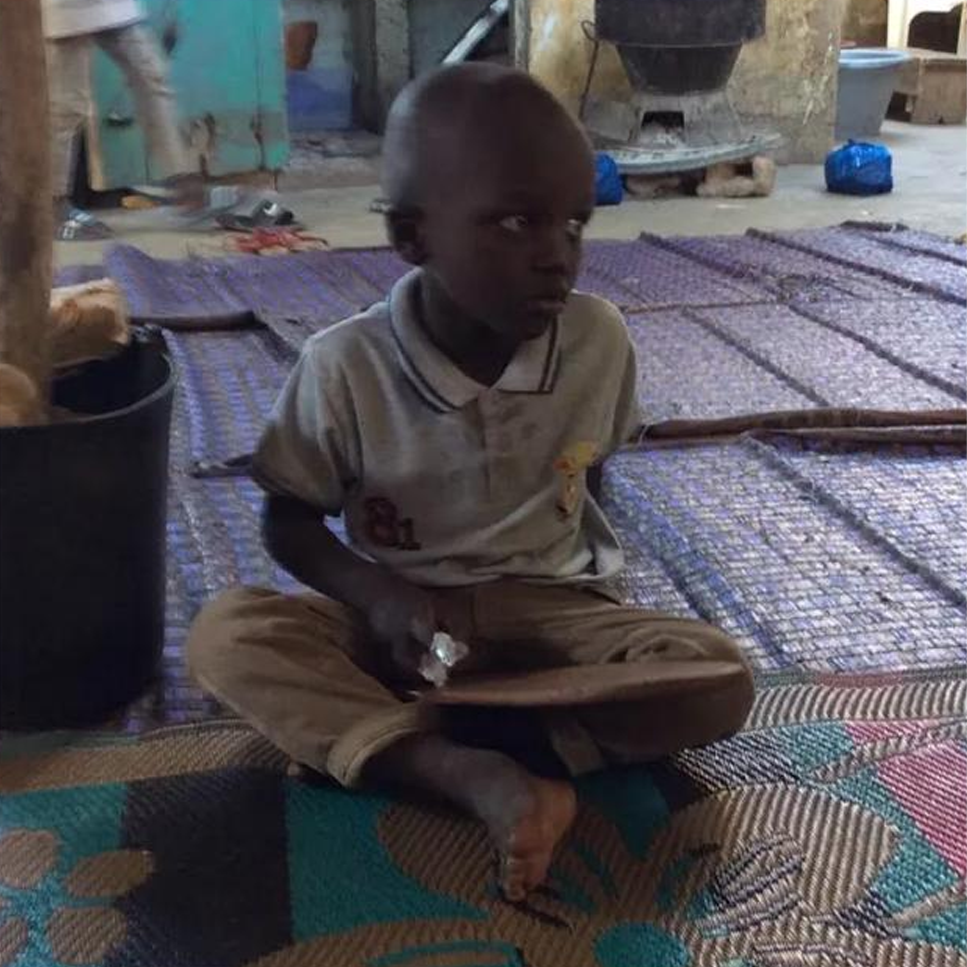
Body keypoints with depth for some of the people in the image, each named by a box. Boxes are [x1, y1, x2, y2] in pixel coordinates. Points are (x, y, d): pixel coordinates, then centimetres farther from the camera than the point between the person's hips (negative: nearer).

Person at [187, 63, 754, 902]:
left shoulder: (600, 340, -10)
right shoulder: (346, 365, -16)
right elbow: (290, 521, -5)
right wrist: (377, 594, -22)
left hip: (547, 611, 2)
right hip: (402, 620, -1)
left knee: (720, 682, -25)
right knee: (226, 635, -27)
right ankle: (481, 774, -36)